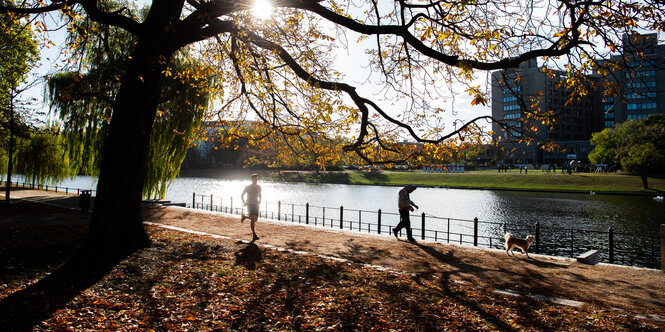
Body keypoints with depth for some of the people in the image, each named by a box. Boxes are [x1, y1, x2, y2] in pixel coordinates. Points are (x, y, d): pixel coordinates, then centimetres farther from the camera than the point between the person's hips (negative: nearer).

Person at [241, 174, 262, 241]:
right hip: (250, 204, -5)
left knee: (255, 219, 6)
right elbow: (242, 195, 7)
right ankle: (254, 235, -14)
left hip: (256, 205, 5)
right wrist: (244, 202, -4)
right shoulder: (247, 187, -4)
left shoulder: (258, 187, 6)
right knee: (253, 219, -15)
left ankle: (244, 217, 36)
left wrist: (259, 200, 8)